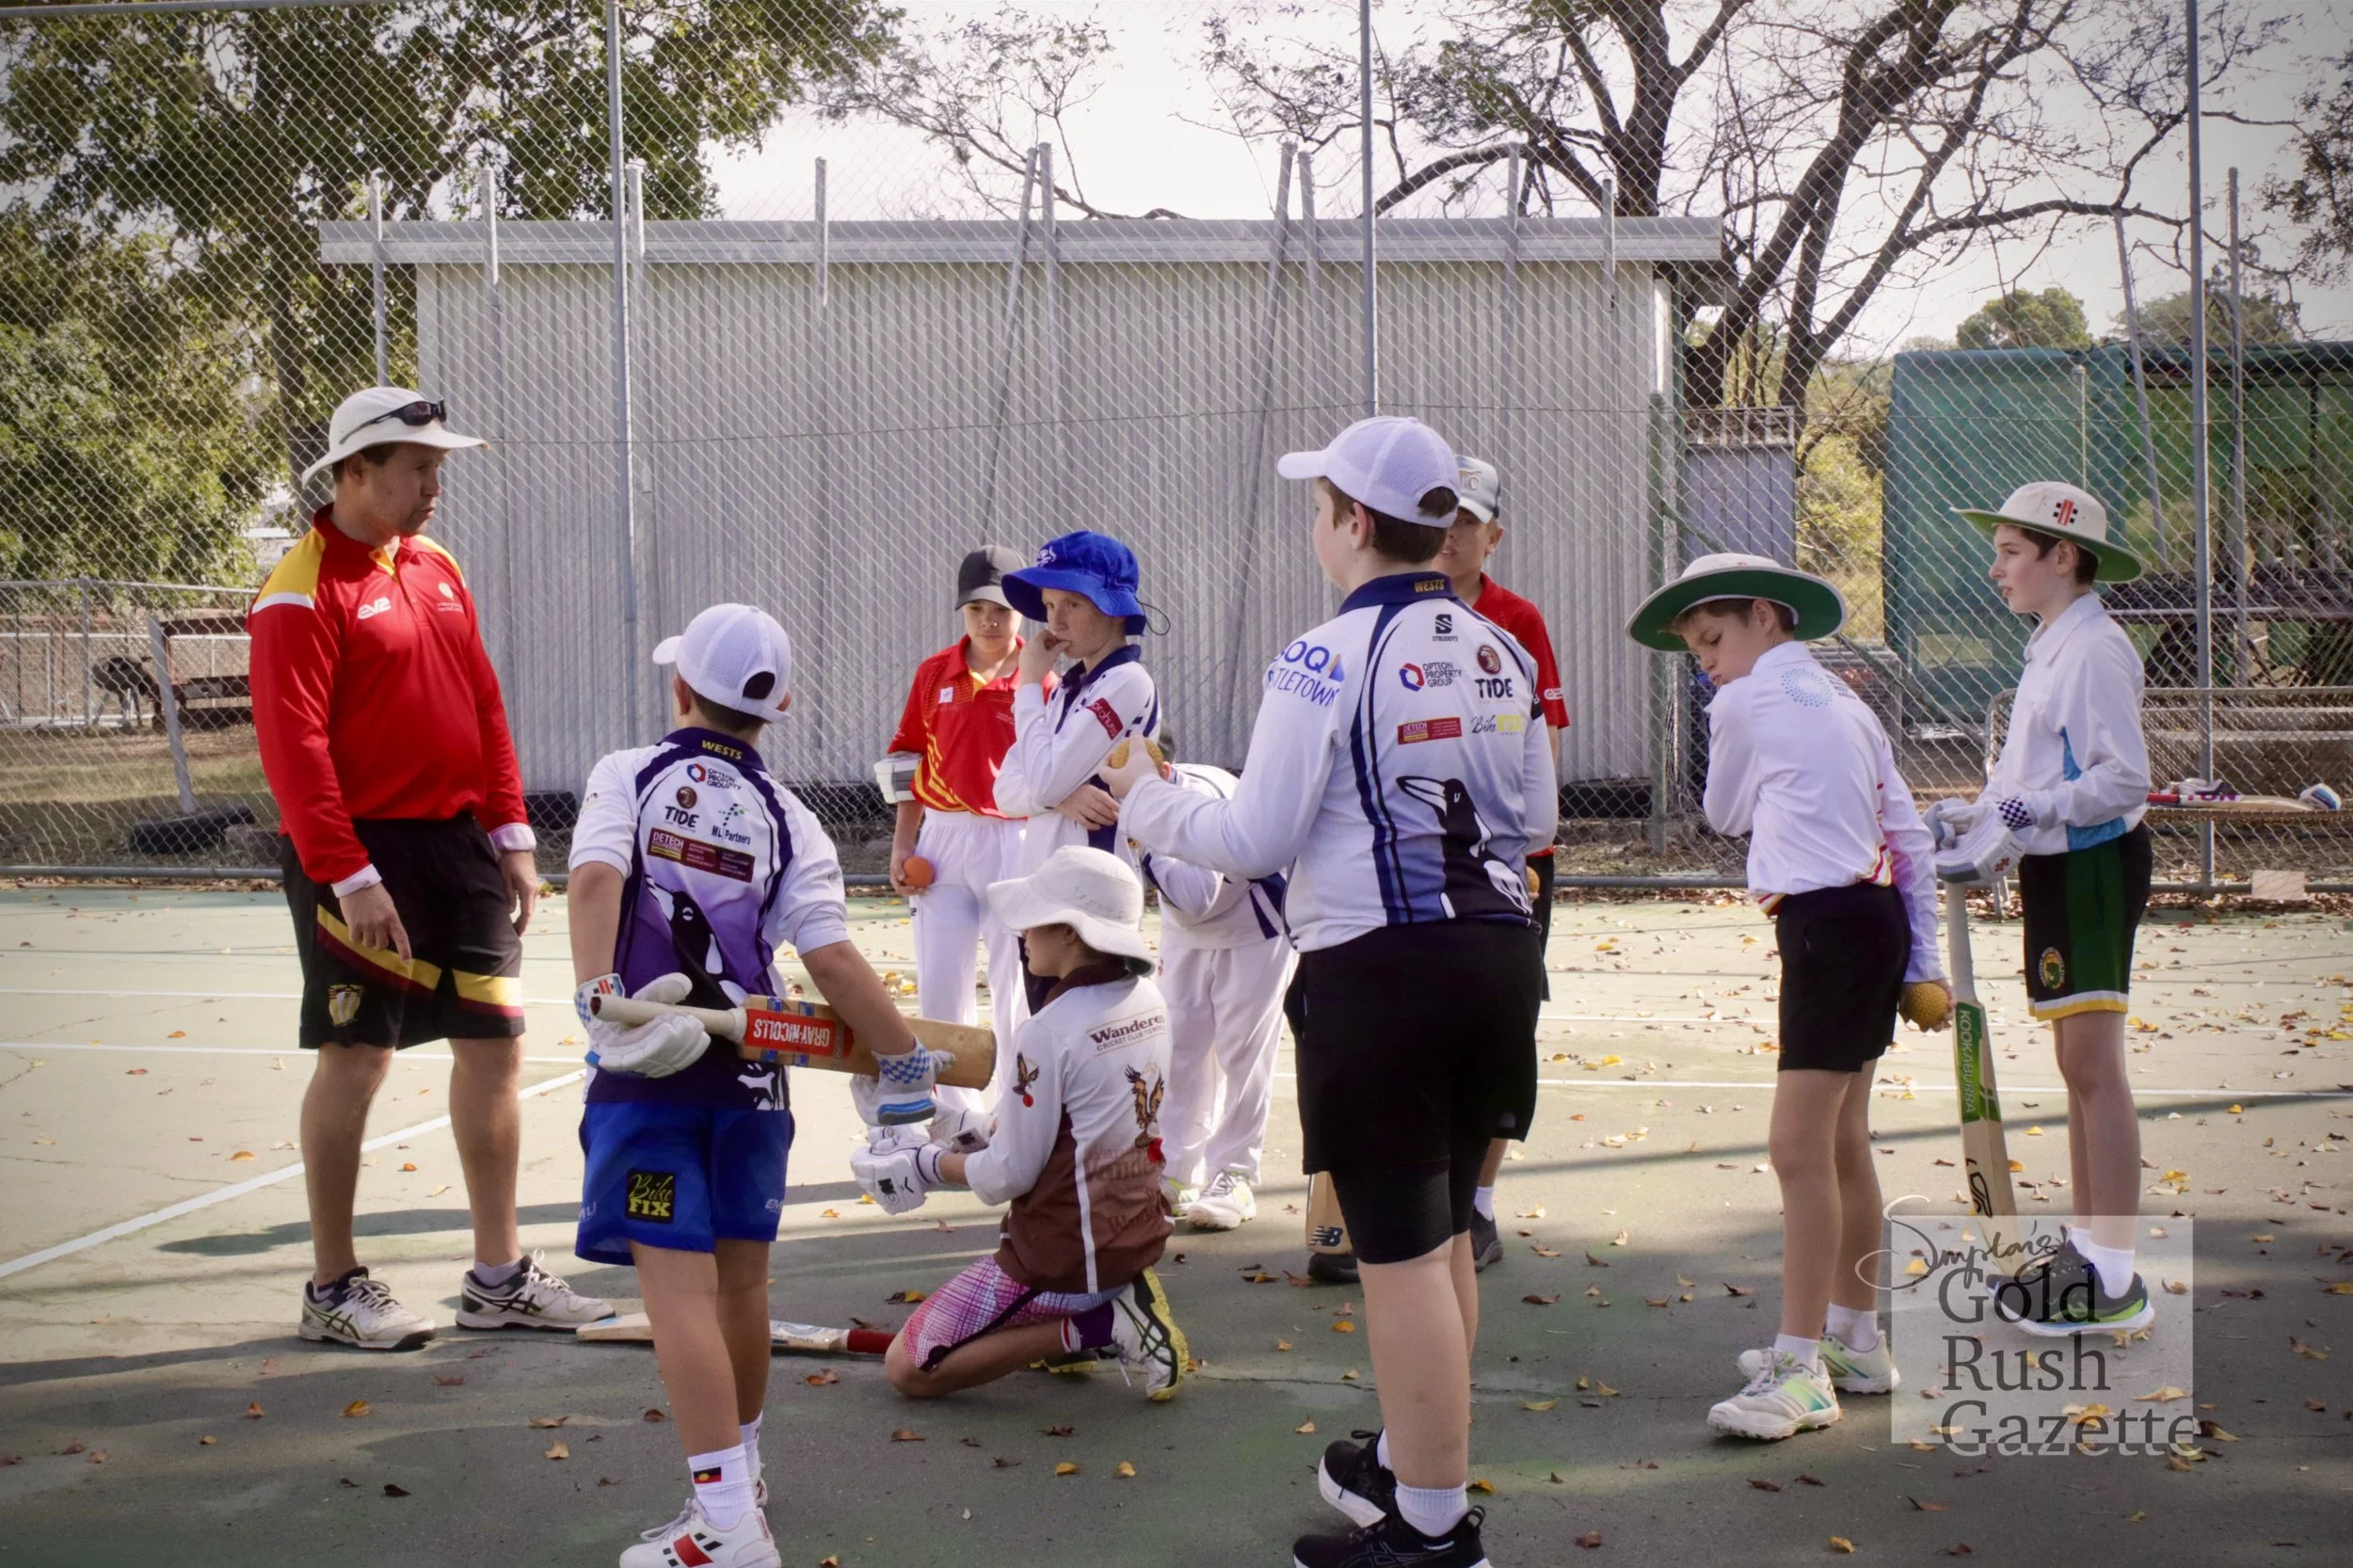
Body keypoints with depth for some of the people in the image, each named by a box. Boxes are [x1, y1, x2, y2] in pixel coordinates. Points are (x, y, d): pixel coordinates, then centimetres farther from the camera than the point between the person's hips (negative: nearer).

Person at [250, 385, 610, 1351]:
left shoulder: (438, 571, 13)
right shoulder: (302, 593, -11)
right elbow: (293, 746, -17)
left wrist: (510, 835, 11)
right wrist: (347, 876, -21)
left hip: (459, 844, 8)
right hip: (363, 853, -8)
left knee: (494, 1045, 8)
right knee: (356, 1056, -2)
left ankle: (499, 1276, 17)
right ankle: (333, 1288, 10)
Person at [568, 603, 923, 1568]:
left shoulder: (627, 776, 3)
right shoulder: (788, 821, 6)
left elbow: (596, 877, -17)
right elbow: (831, 960, -5)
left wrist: (600, 1000, -25)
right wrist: (910, 1064, 0)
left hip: (648, 1069, -3)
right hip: (749, 1073, 4)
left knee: (678, 1286, -8)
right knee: (740, 1278, 17)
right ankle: (738, 1468, 34)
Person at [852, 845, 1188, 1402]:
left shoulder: (1049, 1031, -22)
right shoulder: (1148, 1001, 2)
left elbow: (1008, 1176, -16)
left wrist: (924, 1165, 0)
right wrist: (981, 1135, 14)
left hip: (1064, 1260, -8)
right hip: (1140, 1235, 8)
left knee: (907, 1368, 2)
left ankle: (1092, 1327, -9)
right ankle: (1113, 1300, 13)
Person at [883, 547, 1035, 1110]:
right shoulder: (934, 674, 7)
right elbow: (911, 763, 13)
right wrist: (902, 845, 7)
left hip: (1017, 842, -4)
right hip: (943, 839, 4)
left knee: (1016, 988, 1)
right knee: (938, 988, 7)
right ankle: (959, 1117, 20)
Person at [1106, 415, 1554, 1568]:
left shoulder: (1328, 658, -13)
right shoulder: (1501, 657, 7)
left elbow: (1256, 842, -11)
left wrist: (1148, 802, 6)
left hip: (1377, 975, -7)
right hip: (1495, 956, 7)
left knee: (1401, 1255, 0)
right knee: (1442, 1236, 20)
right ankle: (1414, 1462, 35)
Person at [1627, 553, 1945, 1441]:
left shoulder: (1745, 703, -7)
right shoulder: (1843, 703, 16)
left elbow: (1724, 813, 7)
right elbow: (1910, 838, 14)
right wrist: (1923, 962, 15)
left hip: (1827, 923, -9)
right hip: (1879, 915, 9)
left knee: (1800, 1148, -10)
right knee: (1842, 1140, 18)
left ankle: (1799, 1371, -11)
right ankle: (1854, 1340, 29)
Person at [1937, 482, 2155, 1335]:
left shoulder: (2093, 650, -15)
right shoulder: (2050, 648, 16)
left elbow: (2123, 778, -22)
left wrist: (2021, 815, -24)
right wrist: (1980, 815, 10)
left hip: (2093, 867, -10)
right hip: (2058, 869, 10)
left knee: (2094, 1067, -8)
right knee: (2078, 1066, 14)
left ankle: (2114, 1279, -6)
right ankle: (2086, 1249, 22)